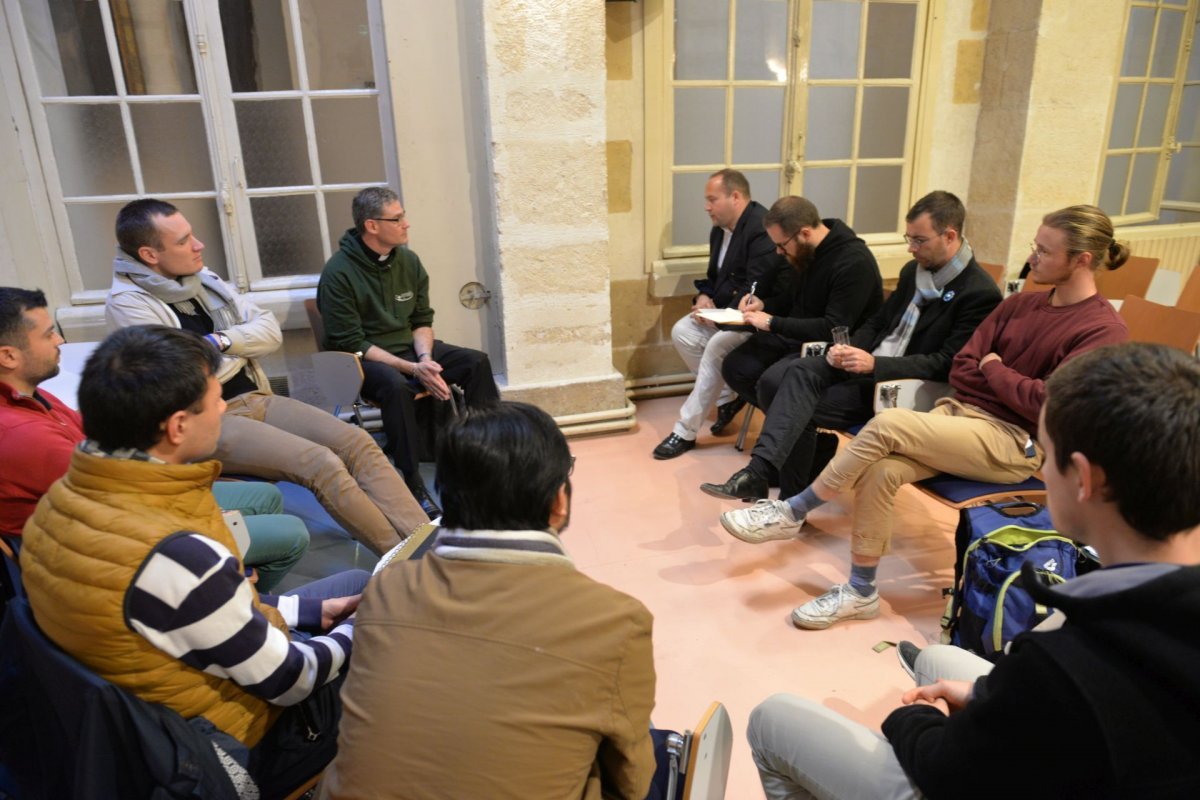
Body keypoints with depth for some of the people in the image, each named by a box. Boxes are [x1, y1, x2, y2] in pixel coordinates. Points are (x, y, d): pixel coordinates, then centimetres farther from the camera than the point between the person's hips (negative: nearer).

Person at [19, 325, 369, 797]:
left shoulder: (61, 498, -10)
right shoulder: (176, 558, -37)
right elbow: (289, 682, -22)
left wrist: (311, 609, 5)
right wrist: (356, 632, -3)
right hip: (234, 747, -7)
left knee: (356, 582, 18)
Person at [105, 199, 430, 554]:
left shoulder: (202, 278, 13)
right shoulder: (127, 303, -7)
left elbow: (270, 331, 10)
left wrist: (221, 340, -8)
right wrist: (227, 352, 0)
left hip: (255, 399, 7)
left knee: (357, 442, -13)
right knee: (321, 463, -27)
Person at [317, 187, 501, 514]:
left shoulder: (408, 261, 3)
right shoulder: (338, 273, -15)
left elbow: (422, 321, 10)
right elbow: (352, 344, -17)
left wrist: (426, 357, -13)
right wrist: (413, 369, -25)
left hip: (410, 350, 6)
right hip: (364, 361, -6)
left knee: (477, 362, -13)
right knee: (395, 384, -38)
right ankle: (414, 485, -30)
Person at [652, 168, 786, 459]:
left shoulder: (762, 230, -21)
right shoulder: (720, 230, 10)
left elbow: (755, 294, -25)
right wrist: (704, 297, -3)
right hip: (726, 311, 10)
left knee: (718, 344, -31)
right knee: (681, 332, -9)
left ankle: (686, 431, -20)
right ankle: (728, 397, 4)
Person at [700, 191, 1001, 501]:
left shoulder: (980, 293, -11)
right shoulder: (914, 270, 13)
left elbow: (946, 365, -17)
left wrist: (874, 364, -25)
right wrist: (849, 350, -4)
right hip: (865, 363, 7)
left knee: (801, 408, -25)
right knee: (773, 380, -16)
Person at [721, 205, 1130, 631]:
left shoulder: (1103, 330, -8)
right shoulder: (1021, 304, 12)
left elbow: (1049, 402, -19)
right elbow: (961, 369, 9)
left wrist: (996, 372, -5)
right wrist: (1011, 384, -6)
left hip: (1012, 443, -6)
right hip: (960, 411, 6)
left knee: (887, 424, -27)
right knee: (879, 471, -23)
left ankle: (792, 513, -12)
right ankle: (860, 592, -10)